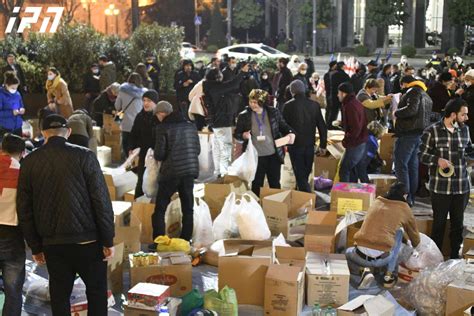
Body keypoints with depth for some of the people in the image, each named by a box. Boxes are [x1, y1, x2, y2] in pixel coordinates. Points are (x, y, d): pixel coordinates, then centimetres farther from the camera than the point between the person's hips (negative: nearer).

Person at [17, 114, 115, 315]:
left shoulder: (29, 162, 3)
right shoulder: (84, 156, -7)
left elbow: (24, 209, 6)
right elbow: (101, 201, -9)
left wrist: (35, 246, 13)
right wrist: (108, 240, -3)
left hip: (52, 243, 3)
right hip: (87, 240, -2)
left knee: (59, 296, 12)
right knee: (96, 291, 10)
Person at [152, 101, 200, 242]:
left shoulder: (163, 128, -8)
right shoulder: (190, 126, 7)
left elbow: (159, 154, -10)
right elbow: (198, 150, 10)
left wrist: (157, 156, 12)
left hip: (171, 172, -5)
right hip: (190, 171, 5)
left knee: (160, 208, 6)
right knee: (188, 208, 14)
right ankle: (186, 240, 16)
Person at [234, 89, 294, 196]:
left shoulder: (274, 112, -4)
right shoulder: (244, 116, -7)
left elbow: (283, 126, 9)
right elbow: (236, 134, 1)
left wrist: (290, 132, -12)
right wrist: (243, 135, -21)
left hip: (274, 155, 2)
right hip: (255, 157, -1)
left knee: (275, 184, 16)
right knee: (257, 186, 11)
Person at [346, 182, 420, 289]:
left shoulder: (376, 202, 18)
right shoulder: (404, 208, 9)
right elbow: (415, 237, 26)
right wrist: (414, 245, 49)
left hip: (360, 256, 2)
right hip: (382, 258, -2)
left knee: (348, 253, 37)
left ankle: (364, 270, 5)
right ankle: (389, 276, 19)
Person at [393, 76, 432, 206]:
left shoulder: (413, 92, -8)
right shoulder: (426, 96, 23)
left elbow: (411, 109, -24)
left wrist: (396, 113, -9)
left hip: (408, 133, -10)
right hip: (421, 133, 10)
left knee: (401, 165, -8)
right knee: (413, 166, 15)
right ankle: (411, 197, 21)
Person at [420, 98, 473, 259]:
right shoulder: (432, 131, -8)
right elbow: (423, 155, -3)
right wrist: (438, 160, -20)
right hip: (440, 187, -4)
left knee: (458, 223, 13)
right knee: (439, 223, 7)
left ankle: (455, 256, 28)